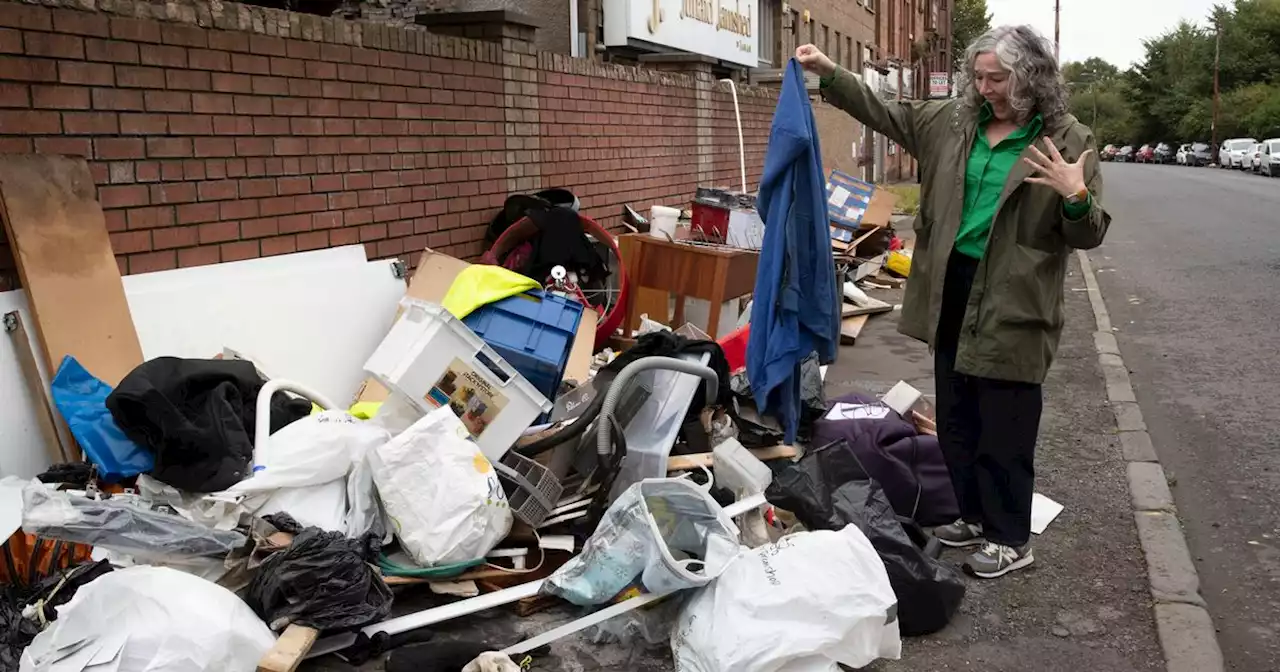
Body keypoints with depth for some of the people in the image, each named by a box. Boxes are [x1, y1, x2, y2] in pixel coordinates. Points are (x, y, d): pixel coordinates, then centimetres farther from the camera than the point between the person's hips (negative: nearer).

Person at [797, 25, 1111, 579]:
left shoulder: (1069, 141, -8)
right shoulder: (953, 122, 6)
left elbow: (1088, 235, -7)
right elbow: (885, 112, 13)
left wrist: (1076, 197, -28)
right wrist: (829, 72, 5)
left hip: (1012, 303, -6)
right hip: (951, 289, 6)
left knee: (1005, 427, 3)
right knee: (955, 418, 17)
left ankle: (1011, 539, 20)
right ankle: (974, 516, 36)